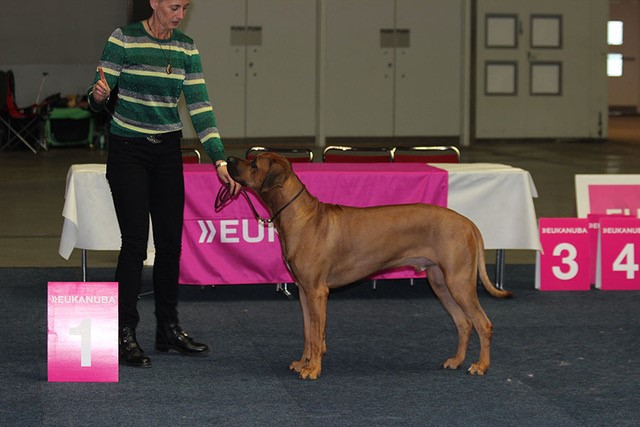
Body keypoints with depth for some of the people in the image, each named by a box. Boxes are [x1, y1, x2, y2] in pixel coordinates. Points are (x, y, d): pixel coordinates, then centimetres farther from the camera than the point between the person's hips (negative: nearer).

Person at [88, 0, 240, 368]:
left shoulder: (187, 48, 3)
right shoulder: (124, 40, -10)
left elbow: (200, 105, -1)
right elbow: (98, 98, -7)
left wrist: (220, 160, -9)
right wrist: (98, 95, -32)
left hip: (167, 151, 5)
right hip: (128, 151, -5)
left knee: (170, 240, 7)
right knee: (136, 241, -9)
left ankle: (169, 329, 19)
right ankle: (125, 334, -1)